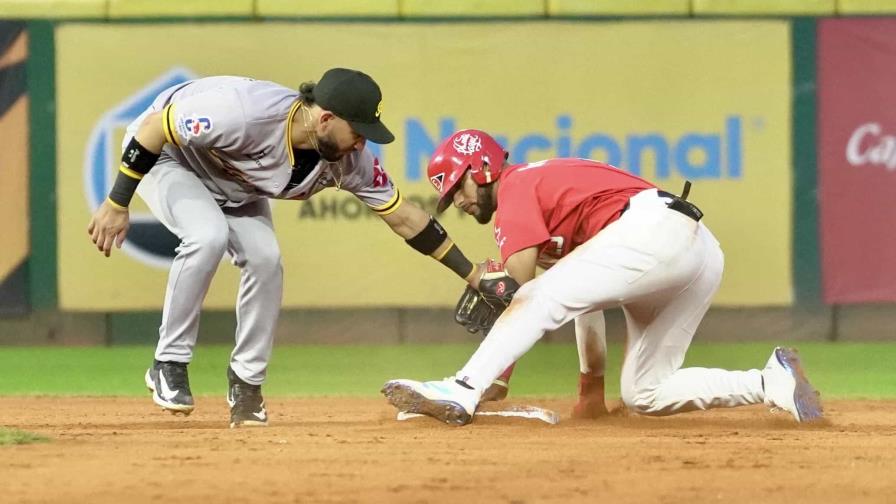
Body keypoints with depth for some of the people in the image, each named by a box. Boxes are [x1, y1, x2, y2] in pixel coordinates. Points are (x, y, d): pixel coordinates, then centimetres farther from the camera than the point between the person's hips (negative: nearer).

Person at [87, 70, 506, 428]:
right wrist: (117, 206, -25)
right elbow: (153, 128, -30)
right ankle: (168, 365, -16)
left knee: (264, 258, -14)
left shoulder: (349, 160, -21)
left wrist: (472, 275, -12)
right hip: (167, 157, -6)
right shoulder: (244, 113, -41)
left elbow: (402, 216, -11)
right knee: (208, 236, -30)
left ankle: (246, 383, 4)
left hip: (233, 186, 6)